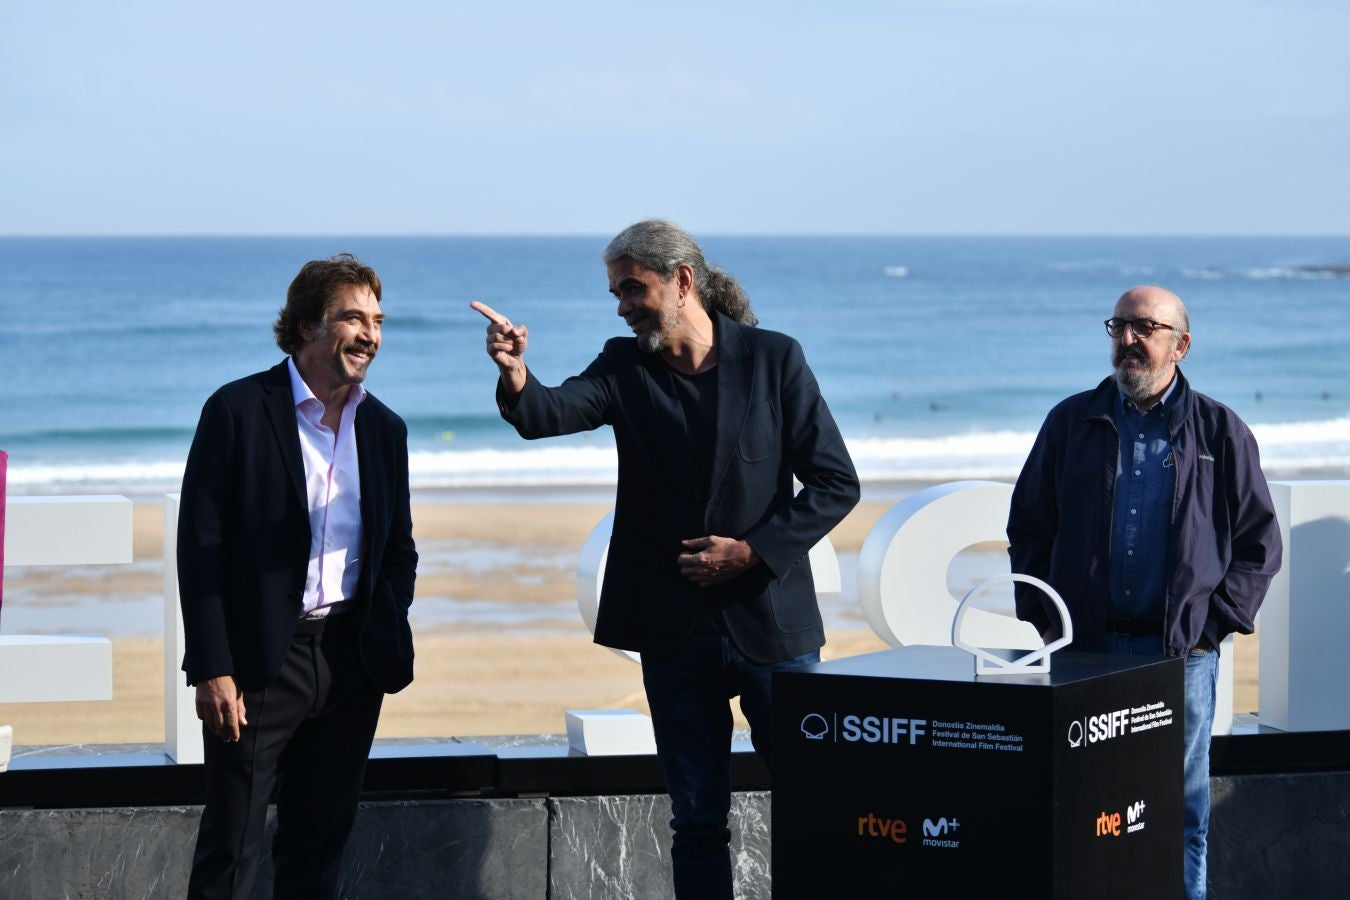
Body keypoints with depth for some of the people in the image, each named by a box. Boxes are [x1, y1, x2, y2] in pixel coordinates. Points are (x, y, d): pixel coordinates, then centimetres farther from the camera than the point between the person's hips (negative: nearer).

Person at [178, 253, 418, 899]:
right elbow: (199, 547, -9)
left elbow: (399, 550, 19)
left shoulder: (384, 428, 11)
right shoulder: (239, 411, -6)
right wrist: (212, 670, -14)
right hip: (261, 662, -5)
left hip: (353, 665, 5)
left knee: (319, 843, 11)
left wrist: (388, 645, 4)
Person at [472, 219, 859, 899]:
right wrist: (516, 377, -38)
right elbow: (549, 415, -16)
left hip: (770, 624, -2)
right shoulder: (626, 367, 4)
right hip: (675, 632, 2)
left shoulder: (772, 359, -2)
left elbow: (835, 483, -3)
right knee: (697, 821, 7)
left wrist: (753, 550, -13)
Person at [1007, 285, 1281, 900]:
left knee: (1182, 812, 3)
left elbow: (1260, 543, 7)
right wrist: (1040, 617, 5)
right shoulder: (1072, 423, 10)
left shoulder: (1221, 433, 5)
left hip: (1182, 650, -1)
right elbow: (1027, 527, 14)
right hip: (1084, 650, 1)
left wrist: (1214, 624, -2)